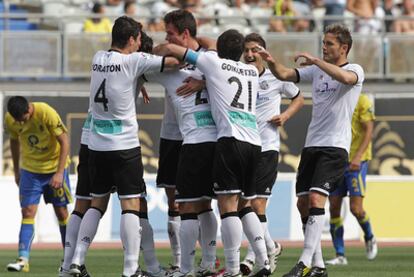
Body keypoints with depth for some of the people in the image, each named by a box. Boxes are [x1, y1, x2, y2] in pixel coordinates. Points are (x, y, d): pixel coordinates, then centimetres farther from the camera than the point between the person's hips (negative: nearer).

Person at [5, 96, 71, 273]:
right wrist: (17, 171, 16)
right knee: (28, 212, -10)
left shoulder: (47, 113, -25)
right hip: (30, 169, 2)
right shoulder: (9, 120, -12)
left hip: (55, 167, -2)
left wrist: (60, 172, -24)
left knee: (61, 211, 4)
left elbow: (64, 142, -19)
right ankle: (23, 260, -16)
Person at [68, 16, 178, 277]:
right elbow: (173, 60, -12)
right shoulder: (132, 61, -11)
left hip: (97, 144, 6)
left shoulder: (98, 58, 8)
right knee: (131, 204, -4)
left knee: (97, 203, 15)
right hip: (124, 145, -6)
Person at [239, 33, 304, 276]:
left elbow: (299, 99, 15)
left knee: (257, 204, -9)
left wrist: (285, 116, -2)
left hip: (267, 148, -3)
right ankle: (271, 247, 26)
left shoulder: (276, 78, 1)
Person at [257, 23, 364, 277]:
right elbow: (285, 74, 8)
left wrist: (315, 60, -27)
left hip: (335, 146, -7)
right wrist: (272, 62, -13)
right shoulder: (317, 71, 15)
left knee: (316, 199, -19)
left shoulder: (355, 70, -3)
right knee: (303, 203, 3)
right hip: (312, 144, 7)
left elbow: (345, 77, -27)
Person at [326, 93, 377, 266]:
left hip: (356, 162, -5)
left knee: (356, 208, -11)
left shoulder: (361, 101, -6)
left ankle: (369, 238, 19)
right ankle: (340, 255, 5)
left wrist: (358, 156, -21)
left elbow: (369, 131, -10)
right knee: (334, 207, -1)